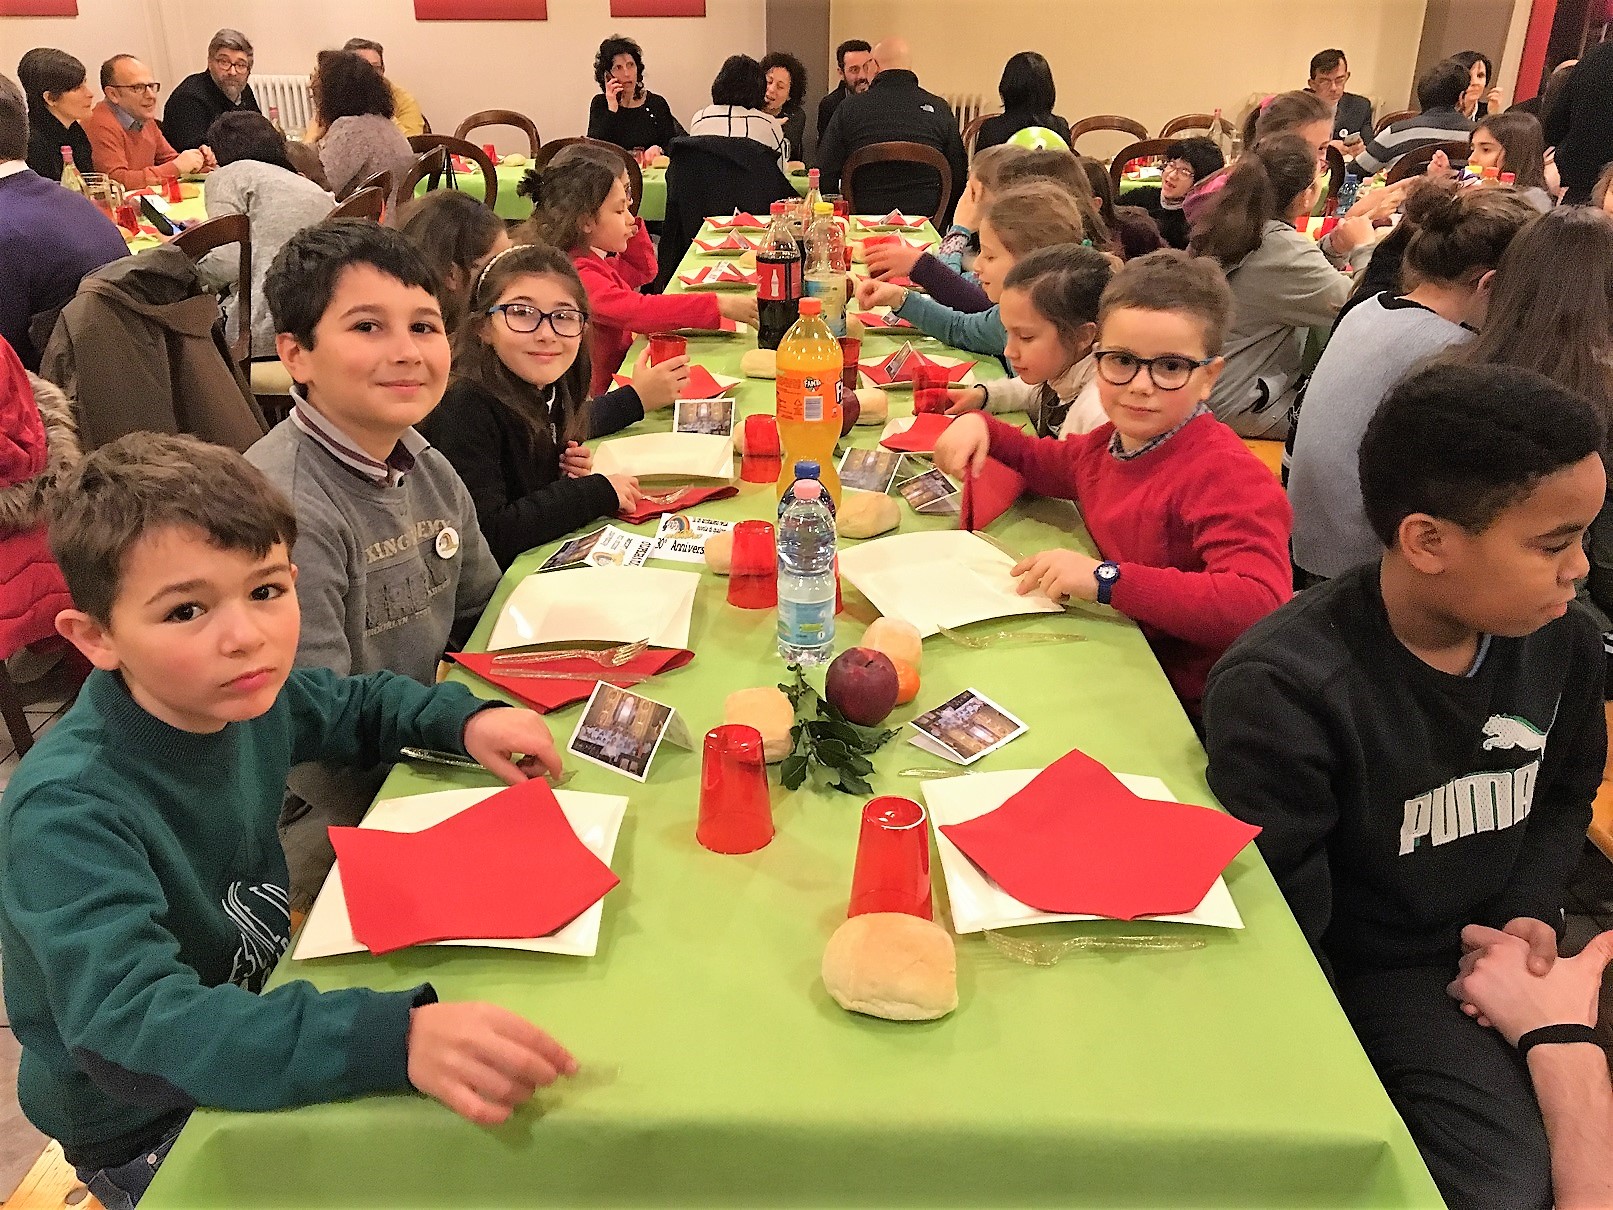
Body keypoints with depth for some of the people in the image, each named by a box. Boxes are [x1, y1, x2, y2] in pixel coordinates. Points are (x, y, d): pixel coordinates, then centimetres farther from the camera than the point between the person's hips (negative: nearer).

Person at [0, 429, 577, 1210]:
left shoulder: (246, 694, -12)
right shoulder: (66, 811, -31)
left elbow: (357, 705, 10)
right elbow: (133, 1026, -42)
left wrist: (463, 718, -9)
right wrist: (394, 1039, -54)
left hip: (253, 1005, 6)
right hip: (148, 1133, -6)